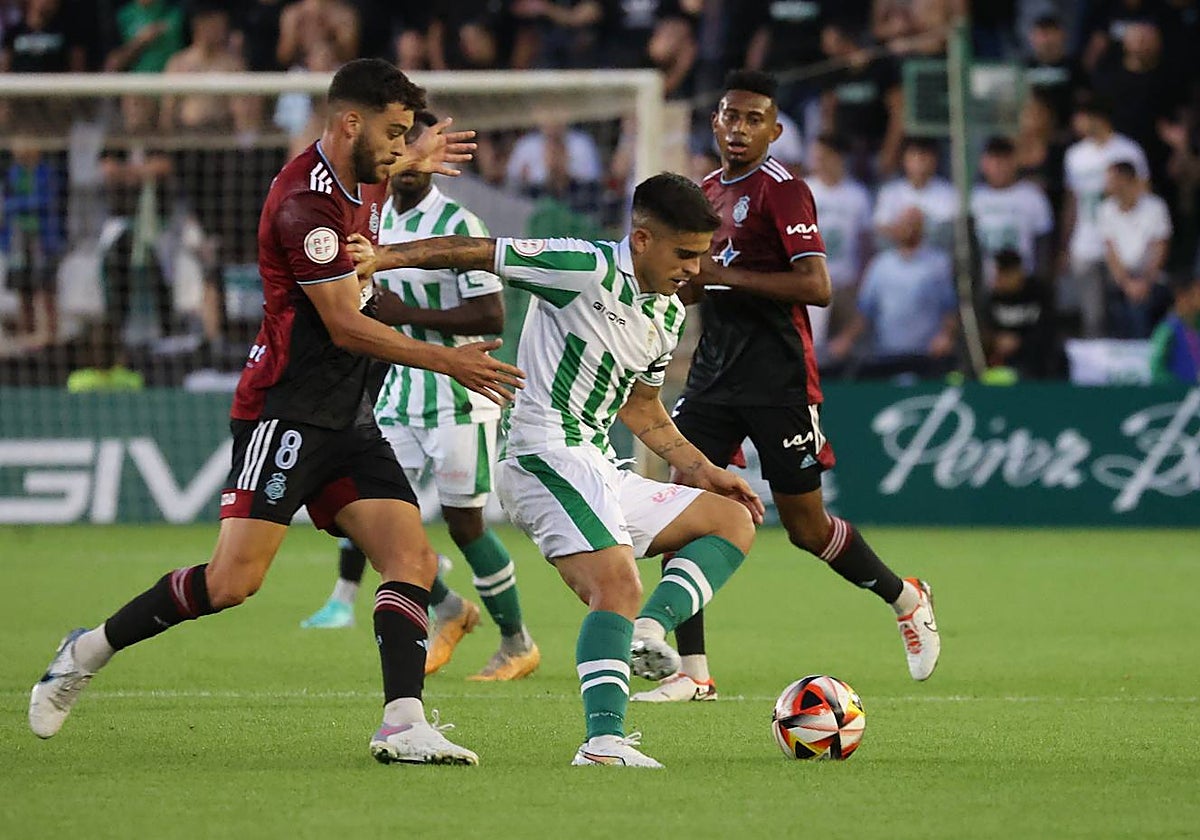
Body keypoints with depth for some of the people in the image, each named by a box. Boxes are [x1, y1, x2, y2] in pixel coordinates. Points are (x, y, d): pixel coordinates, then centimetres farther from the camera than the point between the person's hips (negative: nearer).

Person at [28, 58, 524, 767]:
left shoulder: (359, 179, 11)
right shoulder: (306, 204, -18)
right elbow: (346, 326, -18)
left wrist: (413, 163, 41)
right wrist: (446, 361, -17)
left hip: (348, 416, 9)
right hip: (288, 409, -9)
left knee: (413, 559, -7)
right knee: (235, 580, -15)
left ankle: (403, 723, -14)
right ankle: (90, 650, 3)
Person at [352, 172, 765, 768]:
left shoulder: (667, 315, 16)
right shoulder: (587, 270, -11)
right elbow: (476, 253, -9)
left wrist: (697, 468, 22)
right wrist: (382, 256, -16)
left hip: (599, 472, 10)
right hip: (549, 455, -10)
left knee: (734, 520, 12)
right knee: (618, 587, -27)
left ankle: (649, 630, -11)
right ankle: (605, 740, -38)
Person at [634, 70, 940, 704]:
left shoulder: (782, 191, -11)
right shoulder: (708, 191, 15)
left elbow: (816, 286, -21)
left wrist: (725, 274, -21)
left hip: (778, 378, -7)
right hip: (714, 371, 7)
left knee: (806, 527, 1)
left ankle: (906, 599, 28)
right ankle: (691, 671, -4)